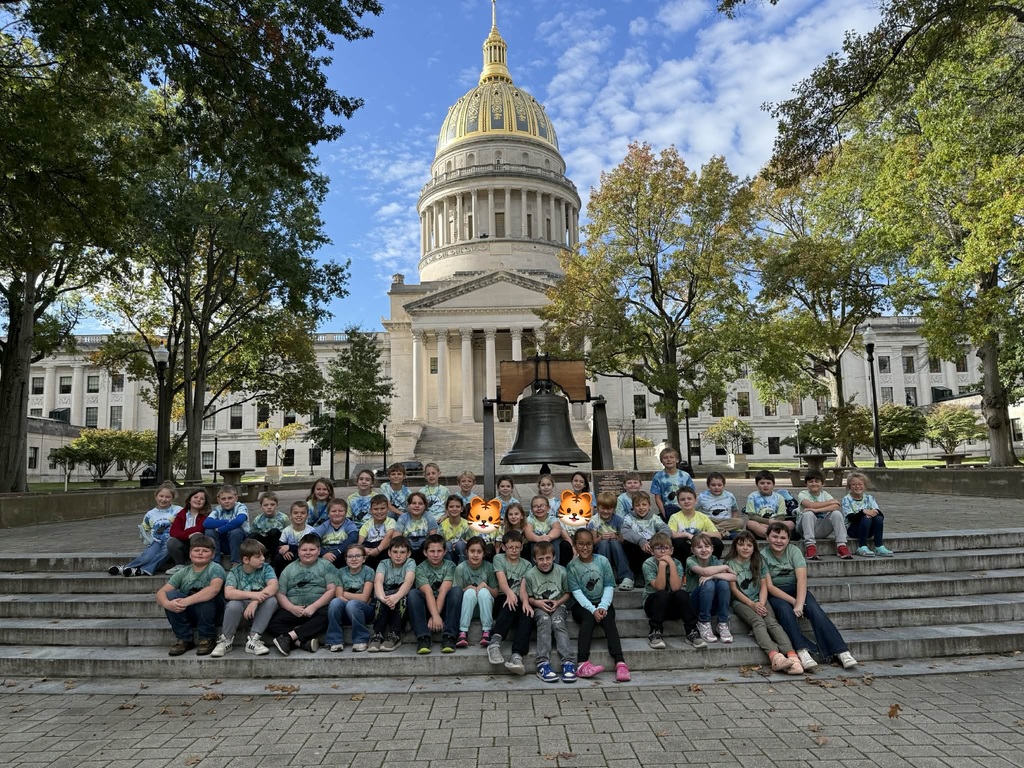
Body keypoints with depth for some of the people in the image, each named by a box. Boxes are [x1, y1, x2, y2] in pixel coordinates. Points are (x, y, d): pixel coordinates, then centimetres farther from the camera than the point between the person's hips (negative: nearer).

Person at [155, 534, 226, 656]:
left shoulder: (215, 568, -12)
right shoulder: (184, 573, 2)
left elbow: (214, 589, -33)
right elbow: (161, 592, -7)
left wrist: (186, 601, -40)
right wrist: (167, 603, -30)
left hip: (210, 613, -4)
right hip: (188, 615, 4)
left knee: (205, 597, -33)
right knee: (170, 595, -18)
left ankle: (208, 639, -11)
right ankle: (183, 639, -6)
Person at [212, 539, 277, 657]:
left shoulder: (266, 569, -4)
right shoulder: (235, 573, -5)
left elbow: (273, 586, -21)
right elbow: (228, 593, -23)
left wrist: (255, 601, -36)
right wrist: (252, 595, -37)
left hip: (259, 609, 1)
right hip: (240, 609, -1)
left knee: (272, 600, -28)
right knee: (233, 605, -32)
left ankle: (253, 640, -22)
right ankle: (226, 641, -9)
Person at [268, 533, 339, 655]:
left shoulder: (326, 566, 11)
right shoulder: (289, 569, 20)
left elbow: (332, 590, -1)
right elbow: (280, 594, 10)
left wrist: (313, 607, -14)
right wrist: (292, 608, -9)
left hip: (318, 608, -2)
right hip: (293, 610, 2)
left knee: (328, 615, -35)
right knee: (272, 622, -25)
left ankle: (289, 636, -36)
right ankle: (303, 642, -35)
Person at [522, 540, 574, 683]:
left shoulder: (561, 572, -2)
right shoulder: (530, 575, -3)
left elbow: (567, 593, 9)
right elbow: (527, 596, 5)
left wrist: (558, 602, -9)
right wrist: (538, 603, -13)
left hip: (557, 606, 0)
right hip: (539, 607, 0)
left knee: (558, 623, -31)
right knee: (544, 620, -33)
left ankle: (568, 662, -37)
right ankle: (543, 663, -40)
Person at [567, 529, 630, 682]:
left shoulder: (603, 561, 0)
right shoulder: (572, 566, -3)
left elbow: (609, 587, -2)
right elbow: (577, 592, -10)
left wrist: (603, 607, -18)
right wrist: (593, 609, -22)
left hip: (602, 602, 1)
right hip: (581, 605, -1)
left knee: (608, 619, -29)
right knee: (588, 618, -32)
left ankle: (620, 663, -39)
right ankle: (582, 663, -45)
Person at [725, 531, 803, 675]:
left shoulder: (759, 562, 12)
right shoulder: (730, 563, 2)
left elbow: (764, 585, 7)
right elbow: (734, 589, -3)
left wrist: (762, 604, -10)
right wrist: (752, 604, -13)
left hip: (759, 600, 3)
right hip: (740, 602, -3)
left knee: (771, 621, -27)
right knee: (757, 621, -32)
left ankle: (792, 656, -48)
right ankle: (775, 655, -54)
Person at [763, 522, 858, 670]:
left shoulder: (793, 551, -4)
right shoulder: (762, 556, -8)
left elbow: (802, 578, -17)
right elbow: (769, 586, -15)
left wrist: (799, 603, -32)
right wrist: (793, 601, -26)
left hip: (796, 589, 2)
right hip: (775, 594, -2)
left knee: (815, 609, -26)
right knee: (785, 610, -34)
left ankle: (841, 652, -31)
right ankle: (801, 651, -47)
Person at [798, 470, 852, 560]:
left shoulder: (825, 494, 6)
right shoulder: (802, 494, -3)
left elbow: (836, 506, -16)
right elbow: (810, 505, -25)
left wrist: (817, 510, -29)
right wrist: (830, 502, -14)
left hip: (822, 529, 3)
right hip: (807, 528, -3)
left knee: (836, 513, -20)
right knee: (808, 514, -33)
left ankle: (841, 545, -17)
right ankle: (810, 545, -32)